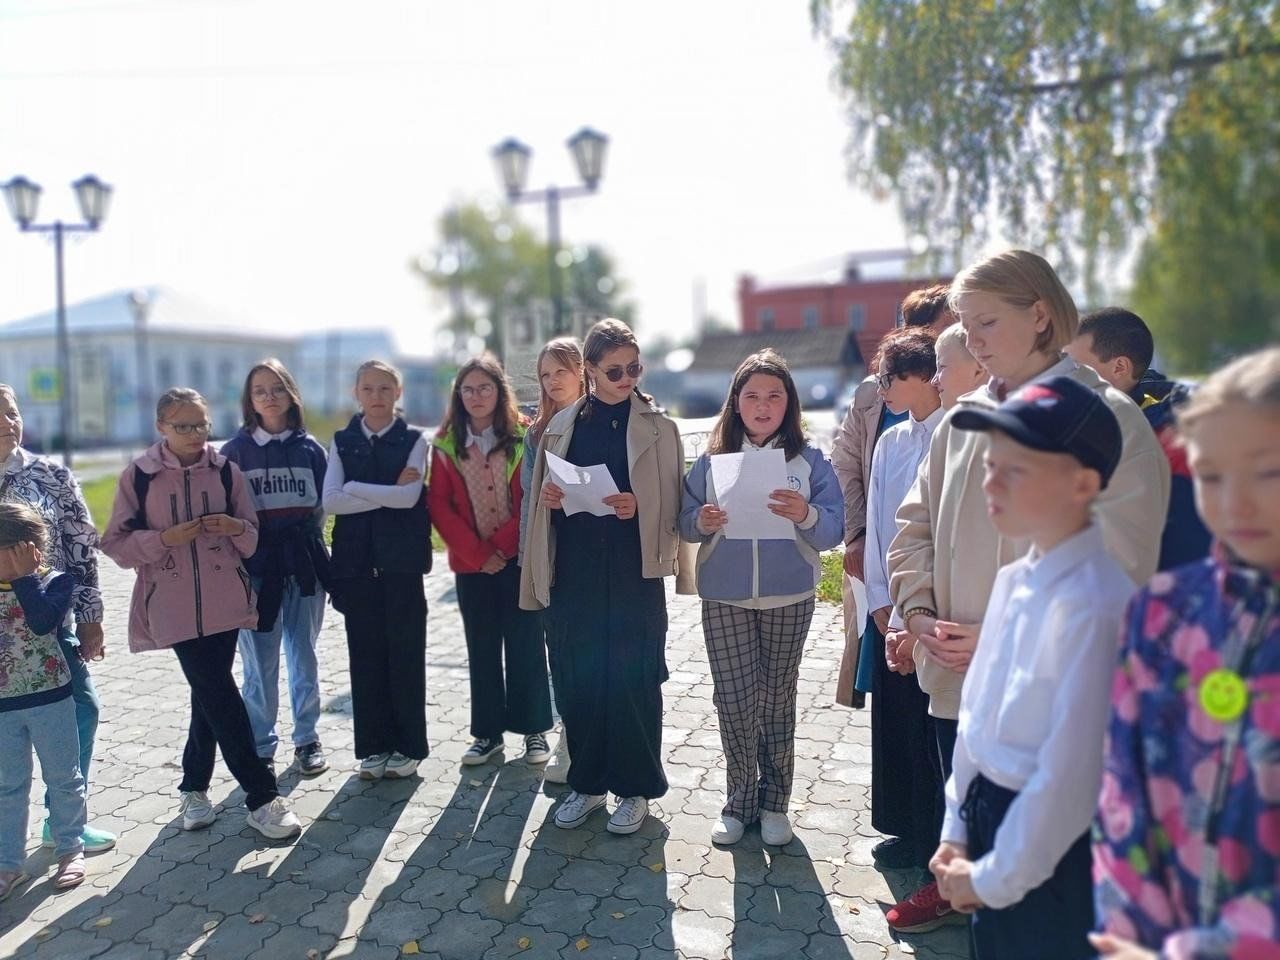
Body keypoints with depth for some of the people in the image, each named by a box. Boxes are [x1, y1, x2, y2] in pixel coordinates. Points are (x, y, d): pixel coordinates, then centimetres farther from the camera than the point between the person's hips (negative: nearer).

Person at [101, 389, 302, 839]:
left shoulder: (225, 471, 3)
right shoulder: (138, 475, -2)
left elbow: (252, 538, 9)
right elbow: (116, 543, 0)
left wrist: (235, 526, -13)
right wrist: (165, 537, -16)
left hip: (224, 600, 3)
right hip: (175, 605, -2)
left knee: (210, 694, 10)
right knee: (220, 695, -7)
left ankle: (195, 786, 30)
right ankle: (262, 797, 0)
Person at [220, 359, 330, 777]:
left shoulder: (309, 447, 5)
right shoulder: (236, 448, 1)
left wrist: (306, 541, 4)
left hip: (303, 563, 2)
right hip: (255, 565, -1)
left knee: (304, 656, 8)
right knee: (259, 664, 1)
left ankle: (307, 739, 22)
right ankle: (260, 746, 16)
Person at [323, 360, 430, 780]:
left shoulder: (414, 439, 2)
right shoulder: (342, 441, 9)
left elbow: (410, 497, -12)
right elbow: (330, 500, -5)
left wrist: (354, 488, -8)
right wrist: (387, 495, -11)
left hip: (401, 559, -2)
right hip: (355, 560, 3)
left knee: (405, 652, 3)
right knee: (365, 654, 7)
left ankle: (408, 746, 16)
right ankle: (373, 746, 20)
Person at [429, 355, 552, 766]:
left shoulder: (523, 438, -2)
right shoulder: (445, 445, 3)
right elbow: (439, 505, -1)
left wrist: (500, 545, -12)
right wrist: (477, 552, -9)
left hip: (518, 559, -2)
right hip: (471, 563, 2)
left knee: (525, 645, 4)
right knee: (481, 648, 10)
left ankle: (534, 729, 16)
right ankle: (488, 732, 21)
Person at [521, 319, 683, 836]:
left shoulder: (658, 427, -1)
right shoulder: (564, 425, 8)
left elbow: (672, 502, -1)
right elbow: (545, 494, 15)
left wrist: (638, 507, -20)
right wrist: (547, 496, -6)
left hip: (633, 573, -3)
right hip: (573, 573, 3)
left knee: (633, 681, 4)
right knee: (577, 679, 10)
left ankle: (636, 788, 22)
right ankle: (587, 782, 28)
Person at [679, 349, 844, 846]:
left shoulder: (809, 460, -1)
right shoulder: (712, 459, 2)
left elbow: (834, 529, -7)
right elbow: (685, 524, 2)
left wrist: (806, 515, -27)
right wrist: (702, 522, -20)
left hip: (788, 599, 0)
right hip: (724, 599, 1)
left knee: (777, 698, 11)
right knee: (734, 699, 0)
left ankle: (774, 801, 27)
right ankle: (739, 799, 20)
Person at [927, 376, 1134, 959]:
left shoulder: (1094, 604, -26)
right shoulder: (1015, 579, -1)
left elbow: (1070, 772, -24)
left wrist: (993, 878, -13)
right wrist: (957, 829, 8)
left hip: (1049, 854, -7)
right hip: (990, 820, 7)